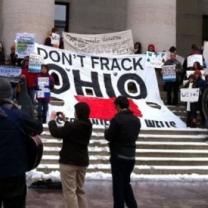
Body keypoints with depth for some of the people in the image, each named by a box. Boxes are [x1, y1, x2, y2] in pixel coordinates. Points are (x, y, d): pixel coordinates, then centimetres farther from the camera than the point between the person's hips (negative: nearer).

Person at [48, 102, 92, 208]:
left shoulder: (74, 126, -21)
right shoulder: (87, 126, 5)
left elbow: (56, 132, -18)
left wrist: (52, 119, -4)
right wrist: (65, 120, 19)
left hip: (69, 161, -8)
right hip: (82, 161, 8)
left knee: (70, 191, -3)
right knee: (80, 190, 18)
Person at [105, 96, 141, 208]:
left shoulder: (117, 119, -16)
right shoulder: (136, 120, 7)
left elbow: (109, 137, -11)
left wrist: (107, 131, 8)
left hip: (118, 156, -7)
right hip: (131, 156, 7)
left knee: (118, 185, 3)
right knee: (126, 183, 19)